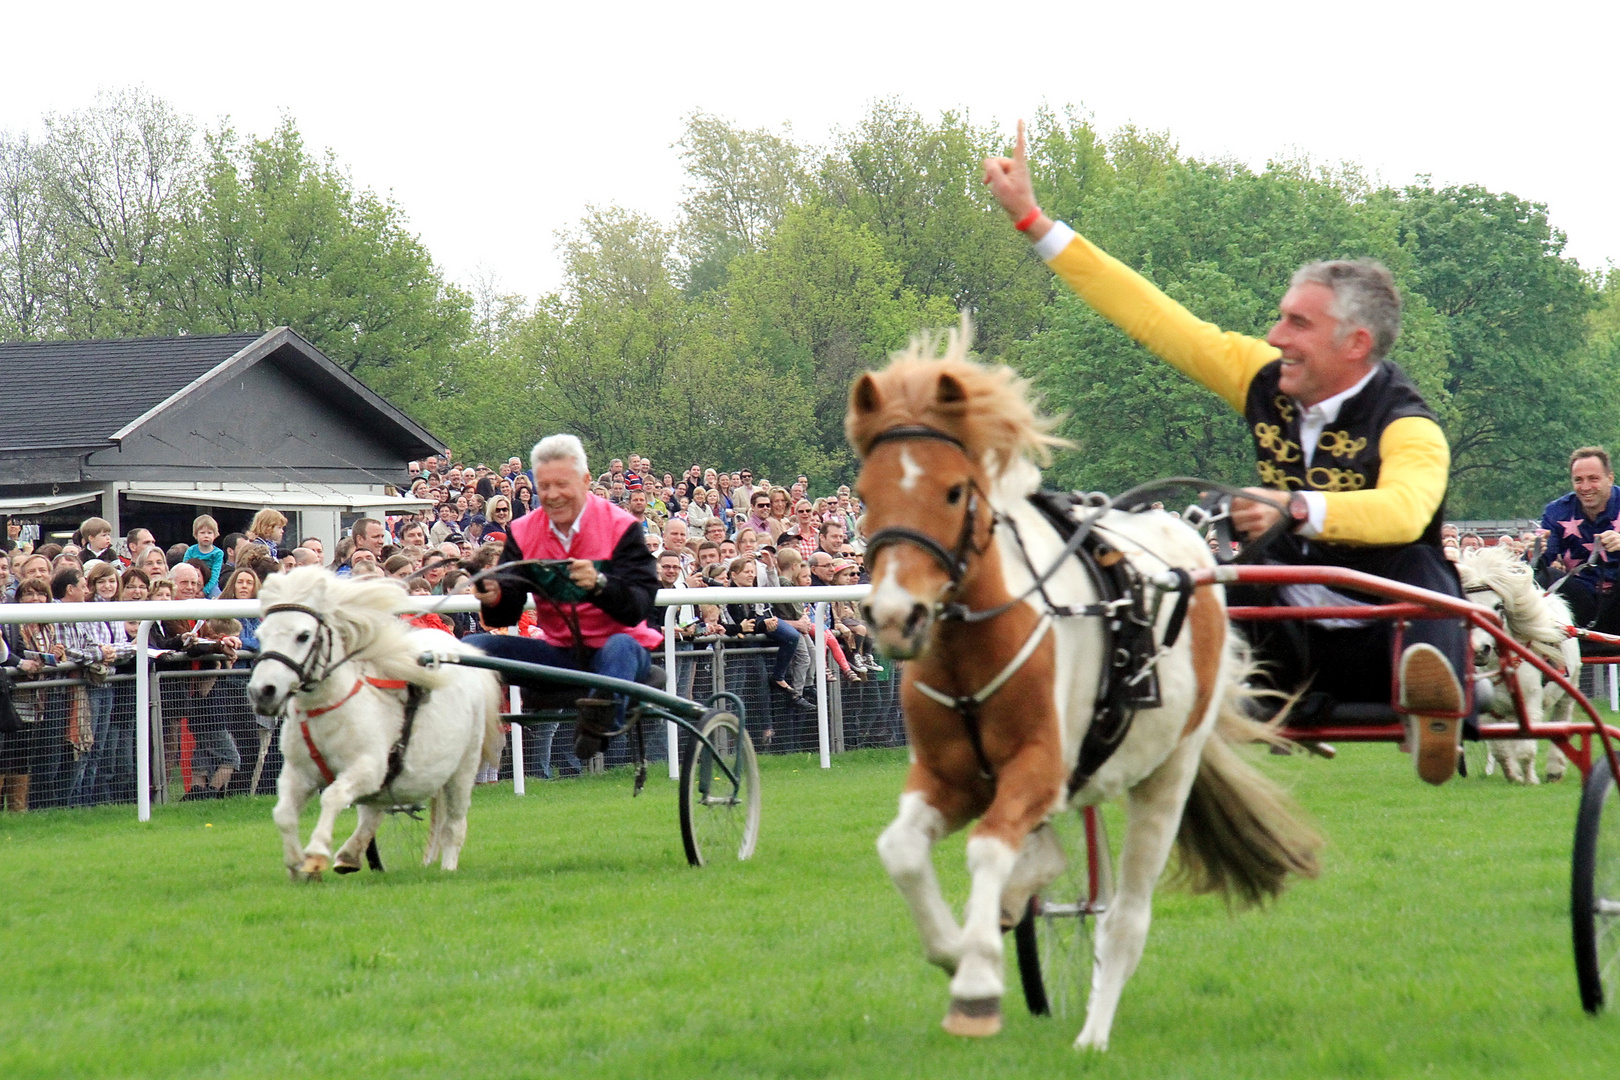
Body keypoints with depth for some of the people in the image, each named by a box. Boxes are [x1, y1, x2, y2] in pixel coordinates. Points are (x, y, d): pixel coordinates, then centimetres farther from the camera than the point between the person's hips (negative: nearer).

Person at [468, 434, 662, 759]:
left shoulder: (620, 527, -8)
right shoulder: (523, 532, 4)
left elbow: (638, 608, -20)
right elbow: (507, 614, -2)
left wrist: (599, 584, -40)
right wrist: (495, 599, -27)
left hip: (616, 647, -4)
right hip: (559, 653, 4)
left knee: (620, 647, -40)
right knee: (473, 647, -13)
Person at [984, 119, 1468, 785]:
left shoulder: (1406, 427, -20)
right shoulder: (1267, 382, -2)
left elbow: (1404, 509, -43)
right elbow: (1153, 318, 0)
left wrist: (1297, 508, -58)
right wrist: (1032, 221, -1)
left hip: (1375, 646, -6)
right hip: (1292, 642, 6)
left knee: (1416, 563, -35)